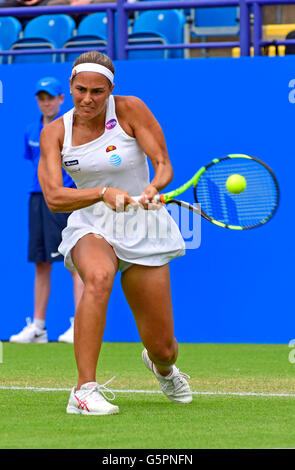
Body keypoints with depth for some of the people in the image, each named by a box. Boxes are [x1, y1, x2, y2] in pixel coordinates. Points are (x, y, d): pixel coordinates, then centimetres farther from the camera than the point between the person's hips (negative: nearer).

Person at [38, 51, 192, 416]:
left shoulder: (130, 109, -10)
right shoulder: (55, 133, -6)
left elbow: (164, 164, -12)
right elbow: (53, 197, -16)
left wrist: (153, 188, -36)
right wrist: (104, 193, -34)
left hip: (143, 228, 0)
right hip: (90, 226, 0)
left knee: (162, 348, -1)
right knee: (99, 276, -39)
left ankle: (162, 366, 41)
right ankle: (85, 390, -37)